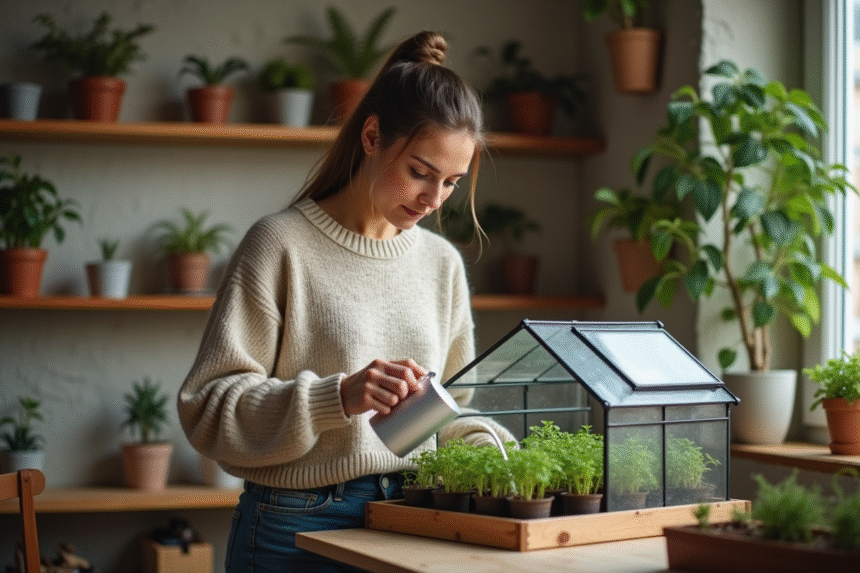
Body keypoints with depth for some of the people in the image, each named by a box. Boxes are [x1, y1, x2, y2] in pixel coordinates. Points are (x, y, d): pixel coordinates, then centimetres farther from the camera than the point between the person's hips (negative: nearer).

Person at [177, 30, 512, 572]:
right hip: (300, 528, -5)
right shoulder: (281, 244, -8)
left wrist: (487, 447, -3)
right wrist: (336, 398, -24)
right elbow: (208, 407, -13)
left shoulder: (442, 261, 9)